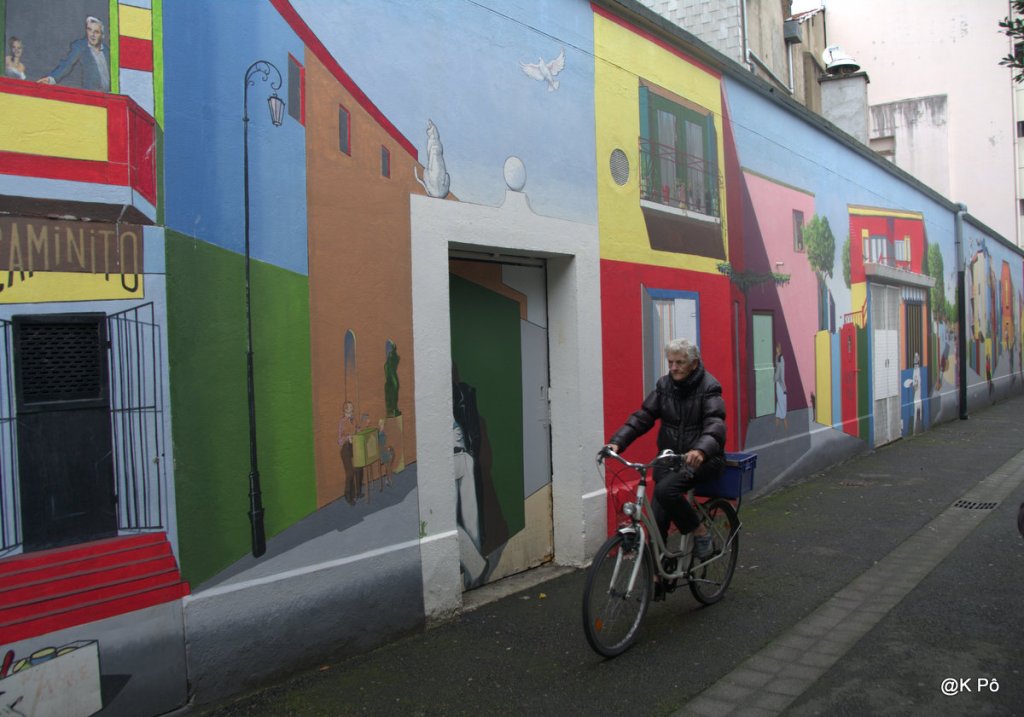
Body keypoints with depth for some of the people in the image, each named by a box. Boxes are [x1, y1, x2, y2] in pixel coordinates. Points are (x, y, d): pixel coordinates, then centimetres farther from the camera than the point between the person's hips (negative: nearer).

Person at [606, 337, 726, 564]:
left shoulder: (709, 387, -11)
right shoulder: (664, 385, 3)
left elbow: (715, 424, -25)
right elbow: (643, 416, -3)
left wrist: (701, 450, -47)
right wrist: (617, 442, -18)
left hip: (702, 459, -5)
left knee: (666, 489, -30)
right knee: (657, 519, -4)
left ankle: (699, 531, -5)